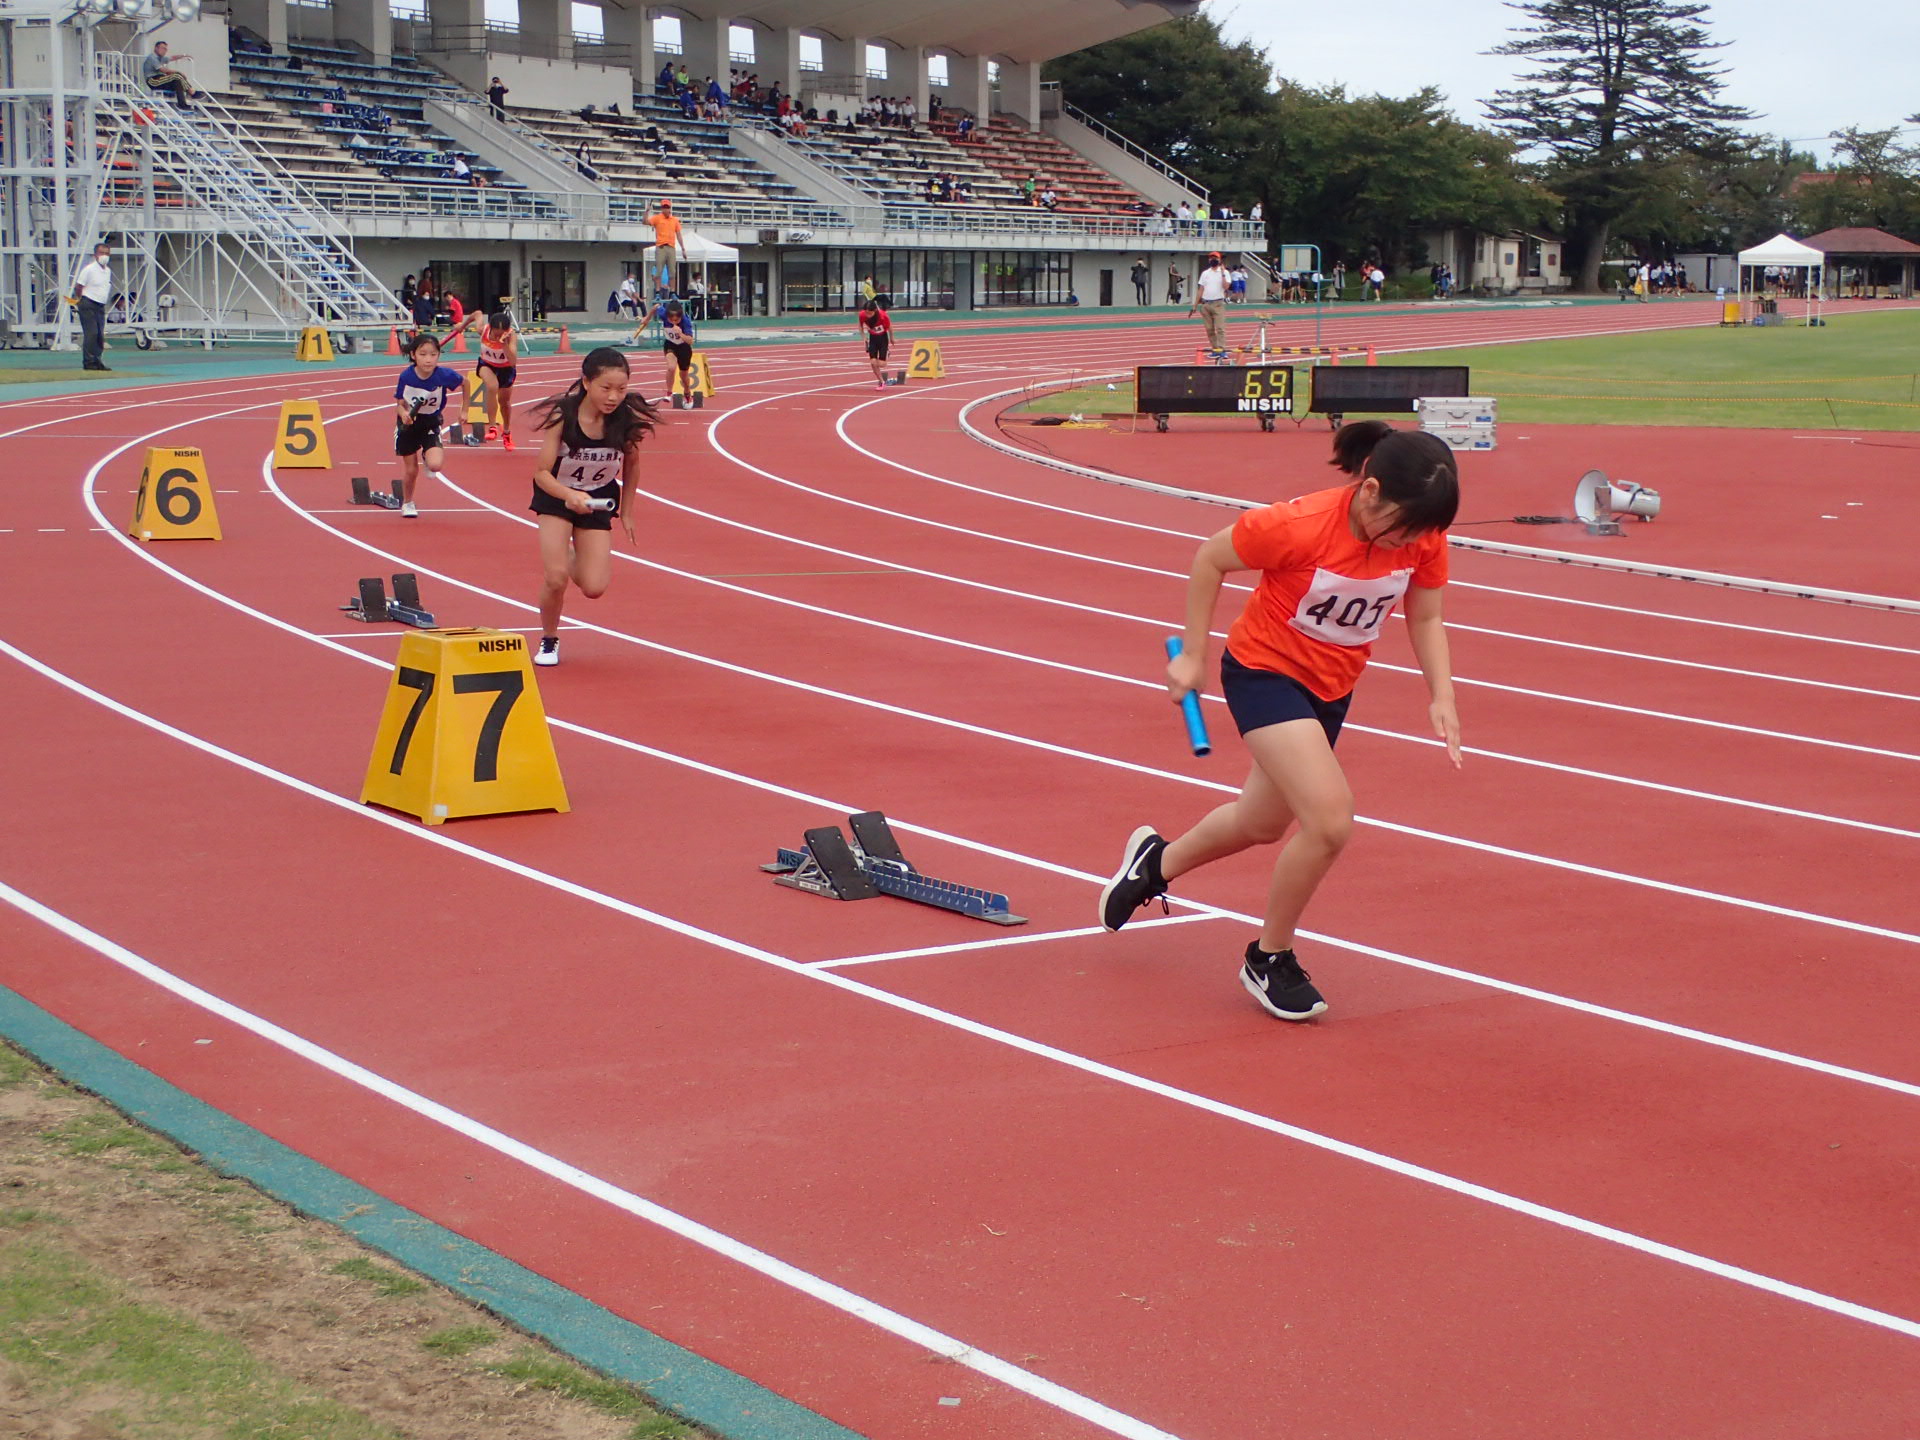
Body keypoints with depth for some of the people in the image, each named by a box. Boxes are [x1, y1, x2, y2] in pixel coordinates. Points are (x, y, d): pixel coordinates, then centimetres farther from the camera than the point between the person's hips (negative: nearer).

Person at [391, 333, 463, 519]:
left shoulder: (444, 375, -23)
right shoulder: (406, 376, -22)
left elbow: (465, 384, -2)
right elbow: (399, 404, -10)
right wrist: (403, 414, -31)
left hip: (431, 422, 0)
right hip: (408, 422, 0)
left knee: (435, 465, -21)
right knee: (411, 469, 8)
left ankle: (427, 457, 18)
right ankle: (407, 503, 36)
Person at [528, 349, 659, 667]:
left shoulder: (629, 419, -21)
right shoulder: (562, 415, -27)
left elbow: (631, 465, -1)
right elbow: (542, 473, -24)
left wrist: (626, 512, 7)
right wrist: (569, 495, -43)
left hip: (598, 498, 2)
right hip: (556, 495, -2)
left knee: (594, 588, -6)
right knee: (555, 579, -17)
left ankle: (571, 561, 32)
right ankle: (548, 640, 13)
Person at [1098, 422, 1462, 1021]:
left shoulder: (1424, 536, -16)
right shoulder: (1299, 526, -31)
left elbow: (1425, 618, 1)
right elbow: (1209, 559, -15)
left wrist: (1440, 695, -12)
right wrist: (1192, 654, -9)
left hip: (1332, 688, 7)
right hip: (1264, 671, -7)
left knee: (1263, 822, 22)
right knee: (1330, 817, -22)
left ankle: (1157, 861, 53)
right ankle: (1269, 960, 1)